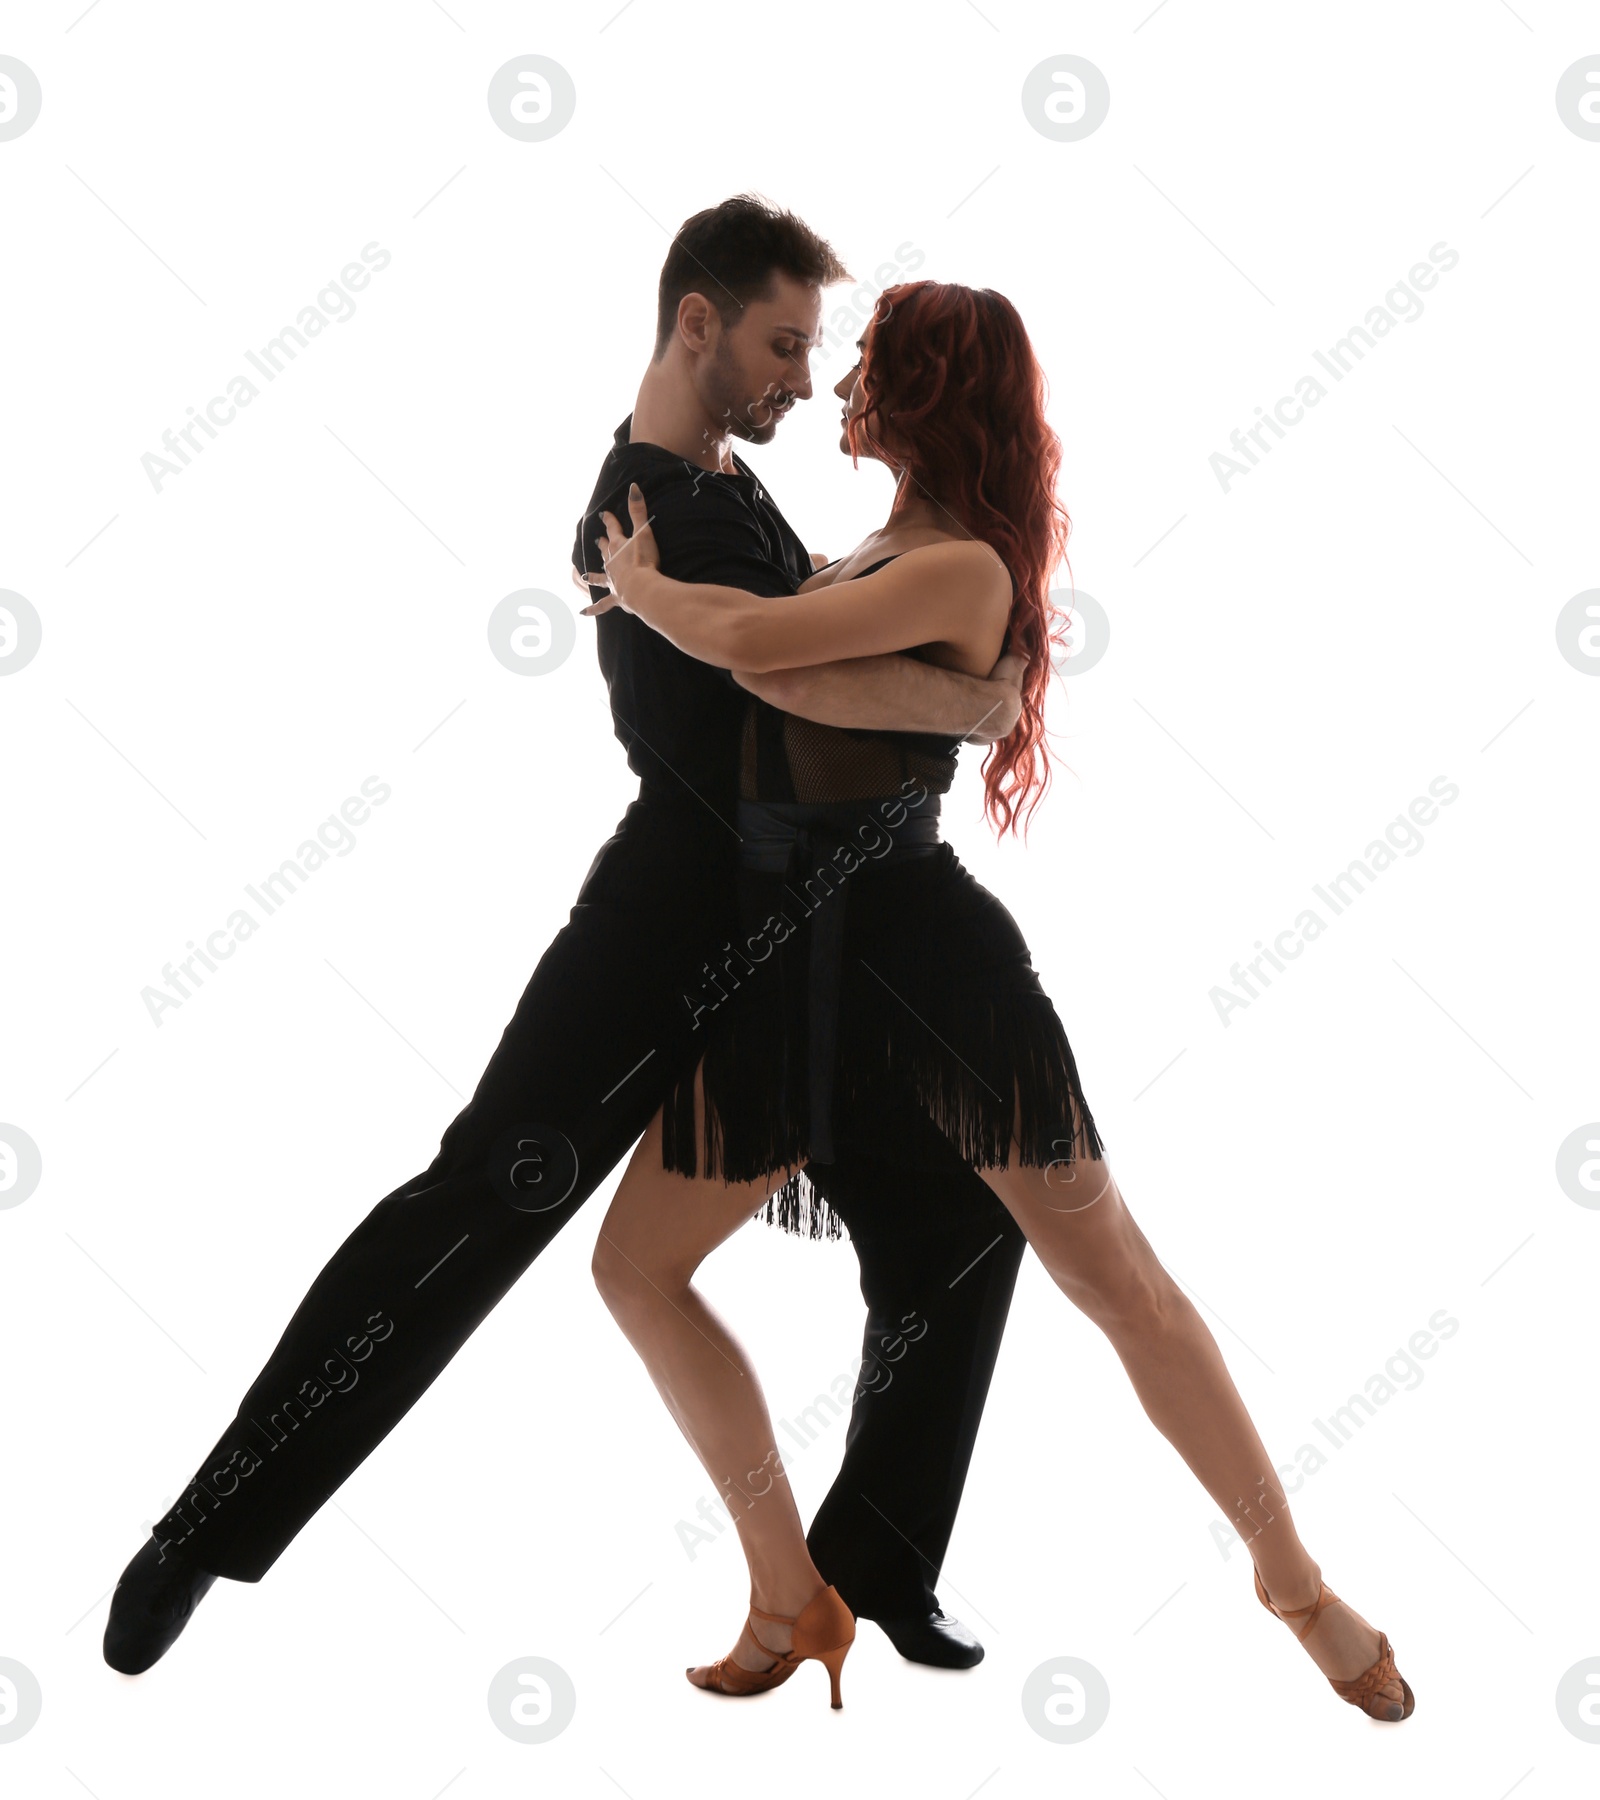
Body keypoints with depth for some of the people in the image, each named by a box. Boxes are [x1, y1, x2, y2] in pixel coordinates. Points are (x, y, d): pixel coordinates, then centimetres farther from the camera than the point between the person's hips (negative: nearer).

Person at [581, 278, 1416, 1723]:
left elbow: (752, 642, -25)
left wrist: (641, 587, -7)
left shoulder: (965, 569, -14)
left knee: (1122, 1283, 1)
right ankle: (793, 1597, 17)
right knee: (635, 1268, 7)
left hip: (923, 952, -8)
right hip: (792, 956, 8)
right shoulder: (873, 556, 12)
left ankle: (1298, 1587, 18)